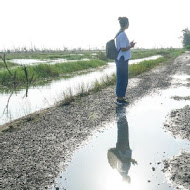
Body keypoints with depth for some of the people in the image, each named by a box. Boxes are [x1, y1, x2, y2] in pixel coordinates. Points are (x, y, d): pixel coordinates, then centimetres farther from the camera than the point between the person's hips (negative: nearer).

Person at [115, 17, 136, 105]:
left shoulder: (119, 33, 13)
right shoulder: (123, 35, -18)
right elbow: (123, 49, -20)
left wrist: (129, 45, 14)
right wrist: (131, 46, -7)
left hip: (120, 59, 10)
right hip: (122, 60, -10)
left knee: (121, 79, 15)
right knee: (122, 79, -2)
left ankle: (119, 98, 24)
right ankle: (120, 99, 6)